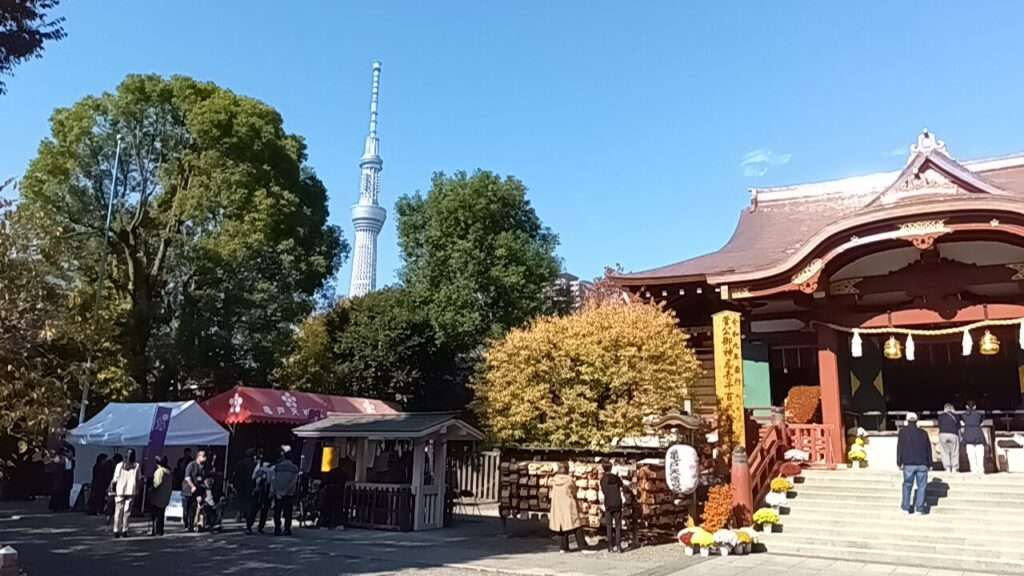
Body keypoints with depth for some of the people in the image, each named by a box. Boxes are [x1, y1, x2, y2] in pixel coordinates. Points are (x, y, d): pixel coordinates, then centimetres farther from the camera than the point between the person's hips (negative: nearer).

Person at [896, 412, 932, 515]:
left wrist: (899, 462, 3)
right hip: (922, 464, 1)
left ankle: (906, 507, 11)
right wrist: (929, 464, 14)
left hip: (908, 464, -1)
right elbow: (928, 448, 9)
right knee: (921, 486, 7)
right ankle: (919, 508, 1)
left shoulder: (903, 431, 2)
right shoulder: (923, 433, 7)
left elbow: (899, 448, -1)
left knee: (907, 485, 11)